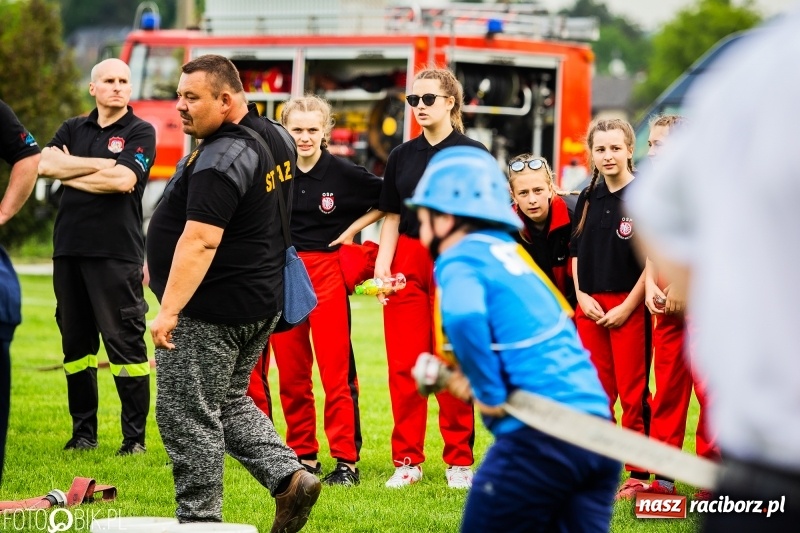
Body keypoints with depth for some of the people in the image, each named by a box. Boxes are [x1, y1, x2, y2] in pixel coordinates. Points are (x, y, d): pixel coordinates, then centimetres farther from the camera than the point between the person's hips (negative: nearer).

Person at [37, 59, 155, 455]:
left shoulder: (140, 133, 1)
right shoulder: (73, 130, 14)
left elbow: (123, 181, -15)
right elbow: (44, 164, -4)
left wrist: (70, 172, -4)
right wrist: (100, 165, -10)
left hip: (117, 253, -5)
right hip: (69, 249, 5)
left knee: (125, 342, -6)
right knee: (75, 343, 9)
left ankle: (135, 436, -2)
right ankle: (83, 432, 17)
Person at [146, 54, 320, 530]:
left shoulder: (221, 159, -22)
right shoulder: (276, 137, 8)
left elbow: (200, 241, -28)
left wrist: (169, 310, -29)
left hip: (210, 311, -10)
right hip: (262, 301, 10)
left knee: (188, 416, -2)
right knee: (230, 403, 21)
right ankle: (290, 476, 7)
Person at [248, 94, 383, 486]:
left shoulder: (344, 174, -5)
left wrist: (353, 229, -1)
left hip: (327, 273, -3)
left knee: (336, 370, -5)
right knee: (290, 372, 6)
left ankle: (346, 459, -2)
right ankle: (303, 454, 16)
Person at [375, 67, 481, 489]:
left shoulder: (472, 153, 0)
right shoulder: (402, 156, 12)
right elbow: (392, 216, 13)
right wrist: (382, 264, -1)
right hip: (407, 262, 4)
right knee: (403, 366, 0)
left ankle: (459, 460, 9)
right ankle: (407, 460, 8)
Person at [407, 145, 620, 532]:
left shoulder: (461, 260, -3)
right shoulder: (512, 252, 21)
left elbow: (462, 316, -26)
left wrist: (490, 395, -13)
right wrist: (467, 375, 17)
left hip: (537, 439, -7)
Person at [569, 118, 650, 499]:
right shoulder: (588, 199, 12)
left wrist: (628, 305, -12)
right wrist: (581, 295, 3)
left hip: (629, 306, -5)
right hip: (590, 307, 5)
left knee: (633, 392, -2)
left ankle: (639, 474, 3)